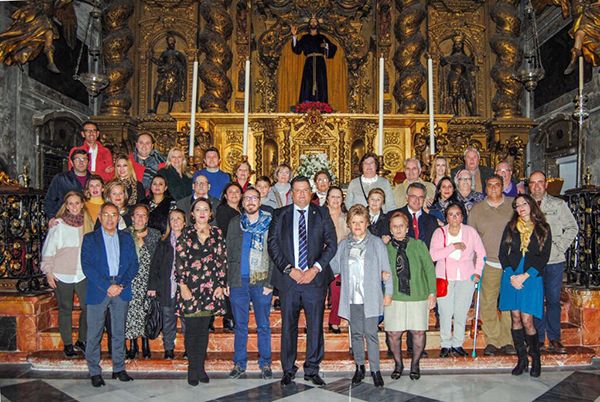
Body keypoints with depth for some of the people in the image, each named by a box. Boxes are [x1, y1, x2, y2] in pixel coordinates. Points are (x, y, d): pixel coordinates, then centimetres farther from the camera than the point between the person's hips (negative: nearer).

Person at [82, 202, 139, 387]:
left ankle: (119, 369, 18)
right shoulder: (90, 238, 4)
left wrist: (122, 284, -9)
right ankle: (94, 372, 12)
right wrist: (107, 286, -14)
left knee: (119, 332, 9)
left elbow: (133, 264, 7)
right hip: (98, 291, -2)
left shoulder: (126, 238, 12)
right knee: (94, 333, 2)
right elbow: (87, 266, -6)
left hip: (121, 290, 2)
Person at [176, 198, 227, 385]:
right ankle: (192, 369, 9)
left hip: (211, 288, 2)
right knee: (192, 327, -2)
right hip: (190, 287, -2)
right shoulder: (186, 234, 4)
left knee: (204, 328, 6)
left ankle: (200, 367, 16)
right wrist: (182, 285, -6)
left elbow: (223, 260, 7)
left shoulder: (217, 234, 8)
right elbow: (179, 260, 0)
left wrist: (221, 285, 1)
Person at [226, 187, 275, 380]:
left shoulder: (270, 223, 2)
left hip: (261, 281, -2)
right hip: (238, 281, 2)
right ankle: (239, 365, 18)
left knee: (263, 326, 5)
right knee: (240, 325, 9)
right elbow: (229, 252, 10)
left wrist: (270, 282, -8)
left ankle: (265, 364, 16)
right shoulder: (235, 223, 10)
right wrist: (228, 281, 3)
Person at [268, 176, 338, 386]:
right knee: (288, 325, 6)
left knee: (315, 325, 4)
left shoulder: (321, 214, 7)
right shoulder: (280, 215, 7)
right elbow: (272, 244, 2)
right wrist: (289, 269, -8)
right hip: (288, 278, 0)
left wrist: (315, 269, -8)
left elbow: (331, 244, 3)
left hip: (315, 278, 0)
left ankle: (312, 369, 17)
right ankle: (288, 370, 19)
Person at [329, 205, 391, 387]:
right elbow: (335, 266, 8)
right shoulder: (344, 244, 9)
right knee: (356, 334, 11)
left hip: (370, 297, -3)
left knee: (371, 333, -1)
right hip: (351, 298, 3)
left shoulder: (376, 243, 1)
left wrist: (388, 292, -1)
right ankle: (359, 367, 24)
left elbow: (385, 268, 2)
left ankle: (375, 370, 9)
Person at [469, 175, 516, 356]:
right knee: (488, 304, 0)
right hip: (488, 264, 0)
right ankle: (492, 341, 11)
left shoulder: (514, 205, 7)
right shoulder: (476, 210, 8)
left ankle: (507, 341, 12)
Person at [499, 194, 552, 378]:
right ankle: (522, 359, 14)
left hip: (532, 278, -2)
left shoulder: (543, 229, 5)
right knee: (516, 318, 3)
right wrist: (511, 275, -6)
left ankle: (535, 357, 12)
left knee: (527, 320, -8)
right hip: (511, 277, 2)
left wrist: (525, 276, -11)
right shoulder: (510, 227, 10)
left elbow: (543, 257, -2)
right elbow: (502, 254, 7)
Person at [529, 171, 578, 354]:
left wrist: (560, 247, -4)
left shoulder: (558, 204, 5)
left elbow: (572, 227, 6)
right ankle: (538, 339, 12)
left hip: (554, 260, 0)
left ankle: (554, 339, 12)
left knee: (554, 300, 3)